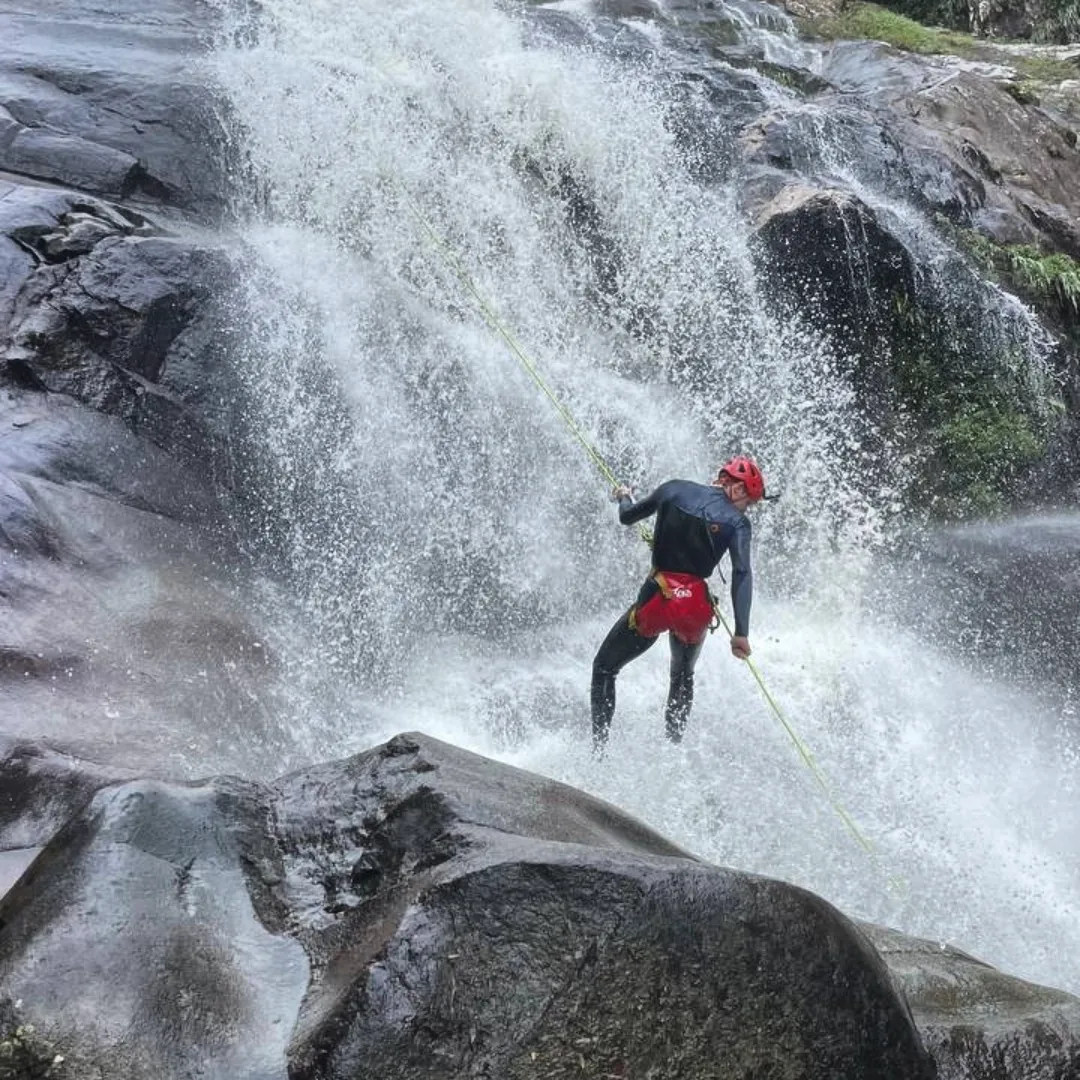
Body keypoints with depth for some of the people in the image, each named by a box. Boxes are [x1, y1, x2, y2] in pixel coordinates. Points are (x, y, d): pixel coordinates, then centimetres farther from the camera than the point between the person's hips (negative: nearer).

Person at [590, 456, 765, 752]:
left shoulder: (674, 489, 5)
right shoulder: (737, 522, 0)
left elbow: (627, 517, 19)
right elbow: (742, 574, -13)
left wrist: (624, 497, 42)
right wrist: (741, 633, -15)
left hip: (657, 598, -1)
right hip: (697, 607, 1)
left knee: (604, 669, 17)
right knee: (683, 678, 30)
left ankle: (599, 749, 6)